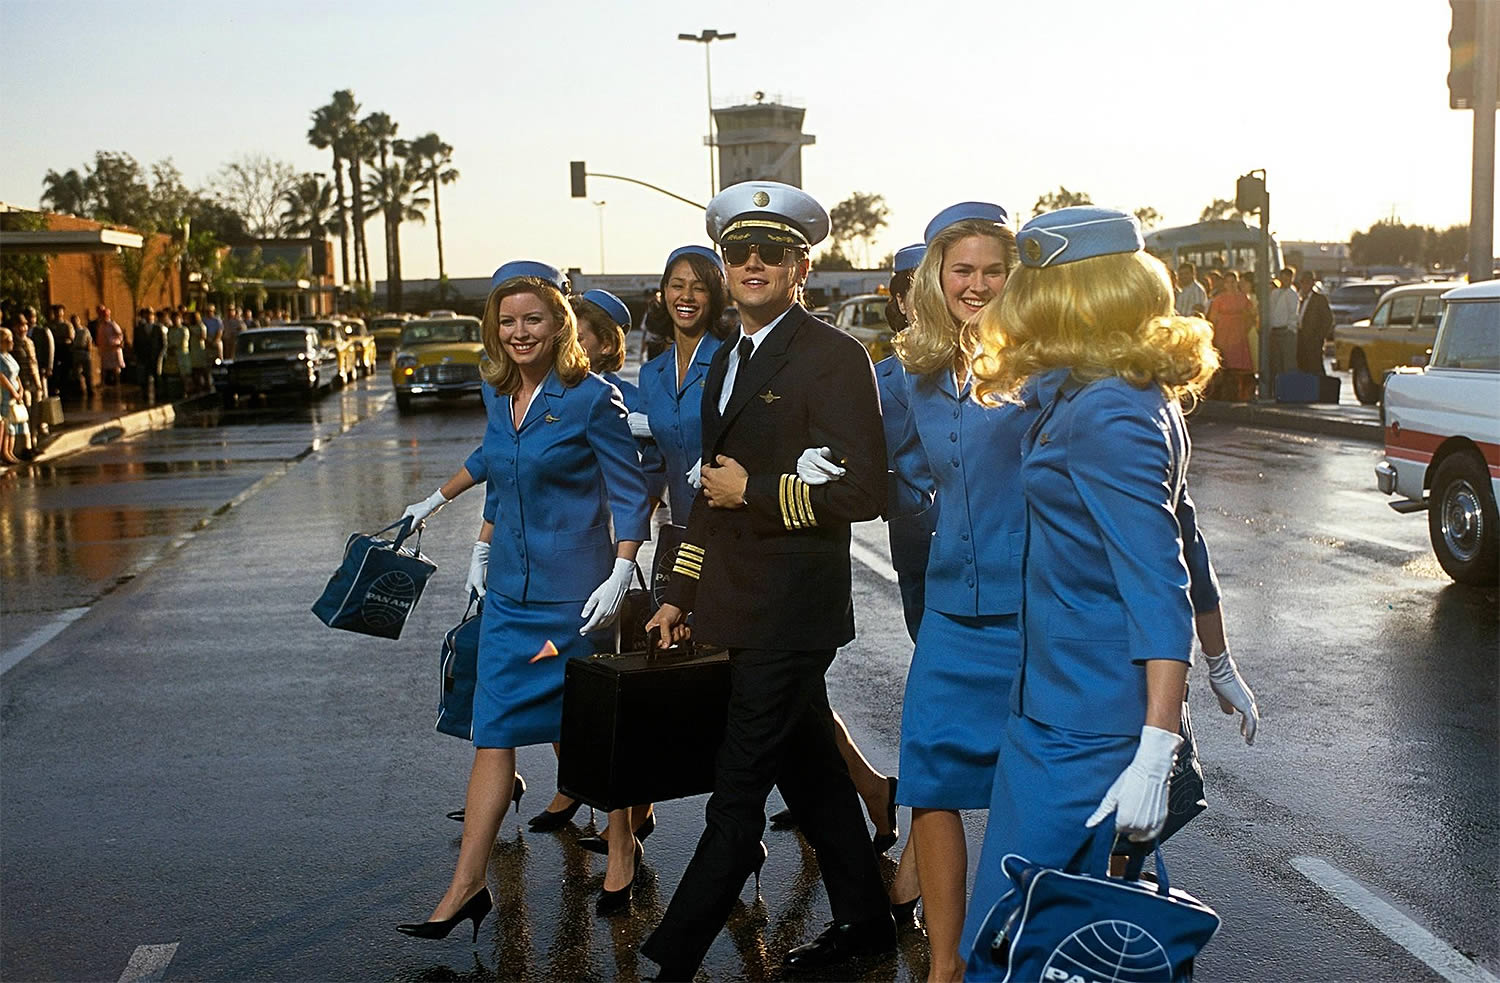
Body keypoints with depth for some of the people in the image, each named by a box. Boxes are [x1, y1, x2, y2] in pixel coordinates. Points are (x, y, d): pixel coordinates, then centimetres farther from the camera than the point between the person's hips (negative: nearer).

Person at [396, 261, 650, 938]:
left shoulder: (591, 398, -10)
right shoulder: (498, 394, 8)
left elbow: (629, 494, -9)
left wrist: (620, 577, -17)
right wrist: (481, 549, 20)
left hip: (575, 592, -5)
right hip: (511, 590, 6)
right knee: (493, 733, 1)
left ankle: (622, 850, 26)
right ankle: (467, 886, 3)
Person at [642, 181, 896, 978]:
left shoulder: (832, 357, -12)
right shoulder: (727, 362, 15)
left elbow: (864, 490, -18)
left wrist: (756, 490, -14)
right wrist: (680, 594, 17)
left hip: (791, 611, -9)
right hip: (740, 606, 9)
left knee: (738, 789, -3)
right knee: (808, 767, 18)